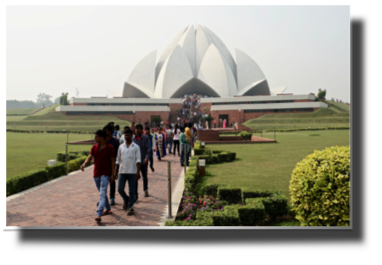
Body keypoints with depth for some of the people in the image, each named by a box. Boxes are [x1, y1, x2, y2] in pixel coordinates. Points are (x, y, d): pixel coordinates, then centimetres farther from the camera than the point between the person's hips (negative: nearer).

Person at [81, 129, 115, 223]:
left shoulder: (110, 148, -8)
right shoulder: (94, 147, 5)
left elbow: (112, 161, -5)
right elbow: (89, 157, -4)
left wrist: (112, 174, -8)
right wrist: (84, 164, -27)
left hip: (105, 174, -6)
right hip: (96, 173, 6)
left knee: (102, 193, -14)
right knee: (102, 193, 17)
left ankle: (98, 214, -19)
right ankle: (108, 209, 35)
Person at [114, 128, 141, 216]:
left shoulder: (136, 147, 2)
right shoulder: (121, 147, 10)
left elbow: (138, 160, -5)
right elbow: (118, 160, 13)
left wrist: (138, 172, -15)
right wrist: (115, 172, 8)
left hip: (132, 172, -3)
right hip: (122, 172, 3)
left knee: (132, 191, 2)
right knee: (120, 189, -2)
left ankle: (130, 207, 13)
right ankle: (126, 199, 28)